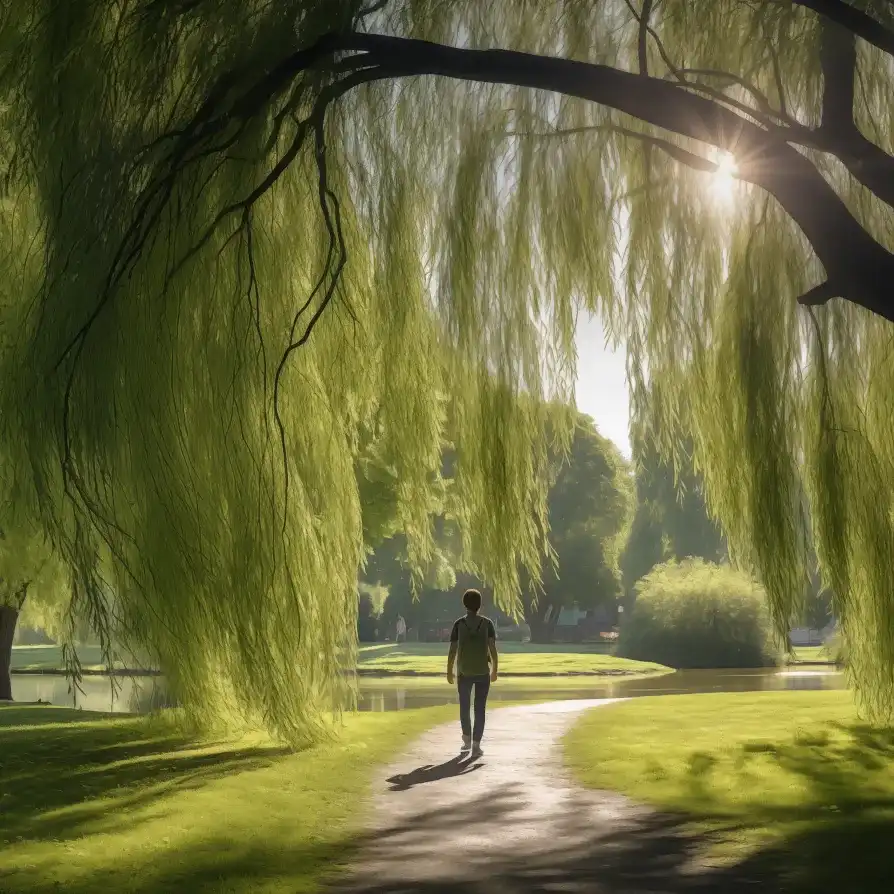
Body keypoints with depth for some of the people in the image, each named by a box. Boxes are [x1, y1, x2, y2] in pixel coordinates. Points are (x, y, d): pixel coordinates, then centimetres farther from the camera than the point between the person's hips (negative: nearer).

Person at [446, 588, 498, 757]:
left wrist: (449, 671, 2)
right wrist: (495, 670, -6)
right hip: (483, 672, 0)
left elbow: (453, 650, -5)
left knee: (465, 707, 18)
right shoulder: (487, 623, -2)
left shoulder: (459, 624, -2)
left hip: (464, 672, 1)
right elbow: (493, 648, -10)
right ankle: (476, 745, -7)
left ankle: (467, 740, 29)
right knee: (480, 709, 1)